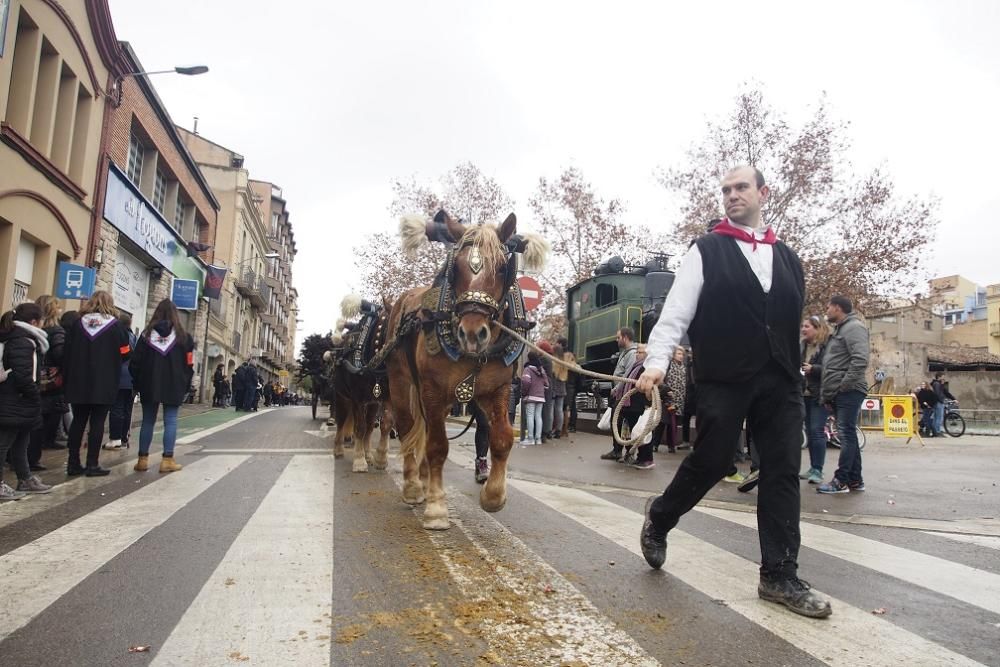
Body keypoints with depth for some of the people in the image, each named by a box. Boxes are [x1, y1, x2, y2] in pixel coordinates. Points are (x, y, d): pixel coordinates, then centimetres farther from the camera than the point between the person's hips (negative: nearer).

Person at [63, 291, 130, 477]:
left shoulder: (76, 324, 4)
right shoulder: (116, 326, -5)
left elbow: (67, 351, 3)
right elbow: (125, 354, -3)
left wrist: (67, 377, 8)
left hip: (78, 382, 3)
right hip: (104, 383, -3)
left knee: (78, 421, 11)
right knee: (97, 422, 1)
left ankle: (73, 463, 13)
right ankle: (92, 465, 2)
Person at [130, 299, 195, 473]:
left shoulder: (147, 335, 2)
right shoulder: (183, 336, -3)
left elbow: (135, 362, 3)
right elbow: (189, 364, -2)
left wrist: (139, 384, 12)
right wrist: (185, 387, 6)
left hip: (149, 385, 2)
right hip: (174, 387, -2)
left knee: (148, 421, 9)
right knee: (170, 422, 0)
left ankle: (143, 459, 11)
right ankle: (167, 460, -3)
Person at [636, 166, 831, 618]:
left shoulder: (786, 257, 15)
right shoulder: (706, 250, 1)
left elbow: (794, 323, 18)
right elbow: (676, 312, -7)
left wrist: (795, 374, 16)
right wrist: (657, 361, -20)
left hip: (780, 382, 5)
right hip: (723, 380, -4)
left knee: (783, 473, 2)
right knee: (709, 463, -2)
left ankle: (779, 576, 12)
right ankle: (658, 519, 26)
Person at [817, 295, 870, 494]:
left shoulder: (853, 327, -8)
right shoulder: (839, 330, 23)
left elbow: (860, 360, -22)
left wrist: (844, 385, -19)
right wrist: (827, 394, 19)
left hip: (849, 392, -10)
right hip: (838, 393, 10)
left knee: (846, 435, -8)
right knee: (848, 435, 11)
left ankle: (841, 481, -6)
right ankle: (855, 480, 16)